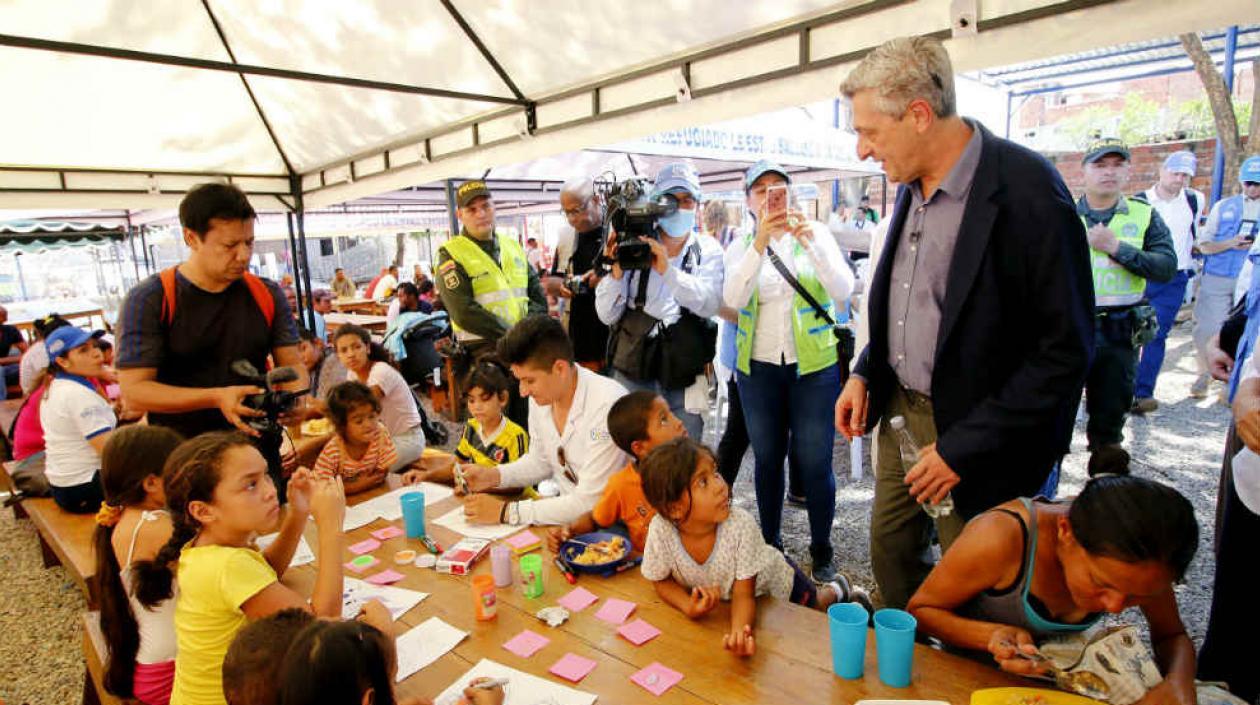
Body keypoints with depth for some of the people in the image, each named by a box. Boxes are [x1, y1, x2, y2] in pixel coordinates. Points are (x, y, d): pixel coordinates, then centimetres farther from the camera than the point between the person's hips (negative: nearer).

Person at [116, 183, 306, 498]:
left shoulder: (267, 295, 2)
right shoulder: (148, 300, -8)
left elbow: (291, 364, 5)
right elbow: (134, 392, -12)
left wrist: (296, 395, -18)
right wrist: (217, 397, -25)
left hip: (260, 454, 3)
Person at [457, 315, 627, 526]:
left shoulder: (607, 406, -26)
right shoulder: (540, 397, -3)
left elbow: (589, 502, -24)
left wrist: (506, 512, -21)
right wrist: (493, 476, -3)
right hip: (568, 509, 7)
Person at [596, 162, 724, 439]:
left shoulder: (708, 250, 3)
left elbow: (709, 304, -15)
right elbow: (607, 315, -2)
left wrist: (667, 269, -26)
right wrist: (617, 269, -16)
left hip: (686, 373, 0)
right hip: (633, 370, 0)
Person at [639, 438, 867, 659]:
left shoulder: (741, 525, -39)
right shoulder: (660, 529, -35)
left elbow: (744, 594, -30)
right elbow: (662, 581, -16)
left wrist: (739, 631, -50)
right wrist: (689, 607, -34)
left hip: (773, 580, -2)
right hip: (719, 599, 3)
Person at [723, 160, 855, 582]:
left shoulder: (816, 233, 1)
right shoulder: (741, 247, 4)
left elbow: (844, 291, -12)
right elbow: (734, 299, -15)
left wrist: (811, 240, -25)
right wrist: (760, 241, -26)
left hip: (814, 366, -1)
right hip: (758, 368, 2)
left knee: (814, 462, 2)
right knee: (768, 459, 12)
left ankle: (822, 551, 21)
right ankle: (770, 544, 28)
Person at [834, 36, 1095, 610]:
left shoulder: (1026, 190, -20)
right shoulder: (913, 184, 4)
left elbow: (1066, 348, -19)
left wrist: (964, 446, -19)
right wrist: (865, 373, 4)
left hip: (976, 434, -7)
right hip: (900, 410, 7)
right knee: (889, 551, 19)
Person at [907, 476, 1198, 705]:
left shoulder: (1136, 561, -17)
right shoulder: (1002, 538, -30)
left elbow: (1173, 636, 0)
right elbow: (919, 610, -19)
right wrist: (992, 636, -34)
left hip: (1045, 677, 4)